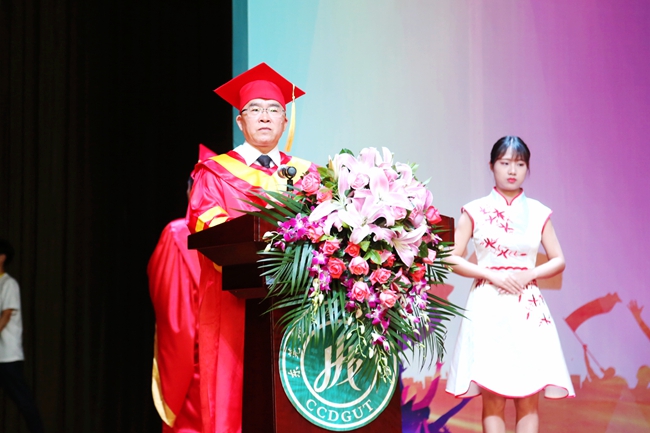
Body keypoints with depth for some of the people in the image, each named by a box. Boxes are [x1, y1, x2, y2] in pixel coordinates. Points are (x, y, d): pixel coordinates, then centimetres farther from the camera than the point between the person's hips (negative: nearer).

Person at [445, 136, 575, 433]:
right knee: (492, 397, -4)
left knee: (529, 397, -1)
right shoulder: (475, 211, 3)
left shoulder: (538, 213, 9)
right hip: (489, 306, -2)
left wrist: (529, 274, -7)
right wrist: (492, 275, -11)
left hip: (528, 308, 2)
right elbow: (452, 259, 0)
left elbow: (558, 261, 11)